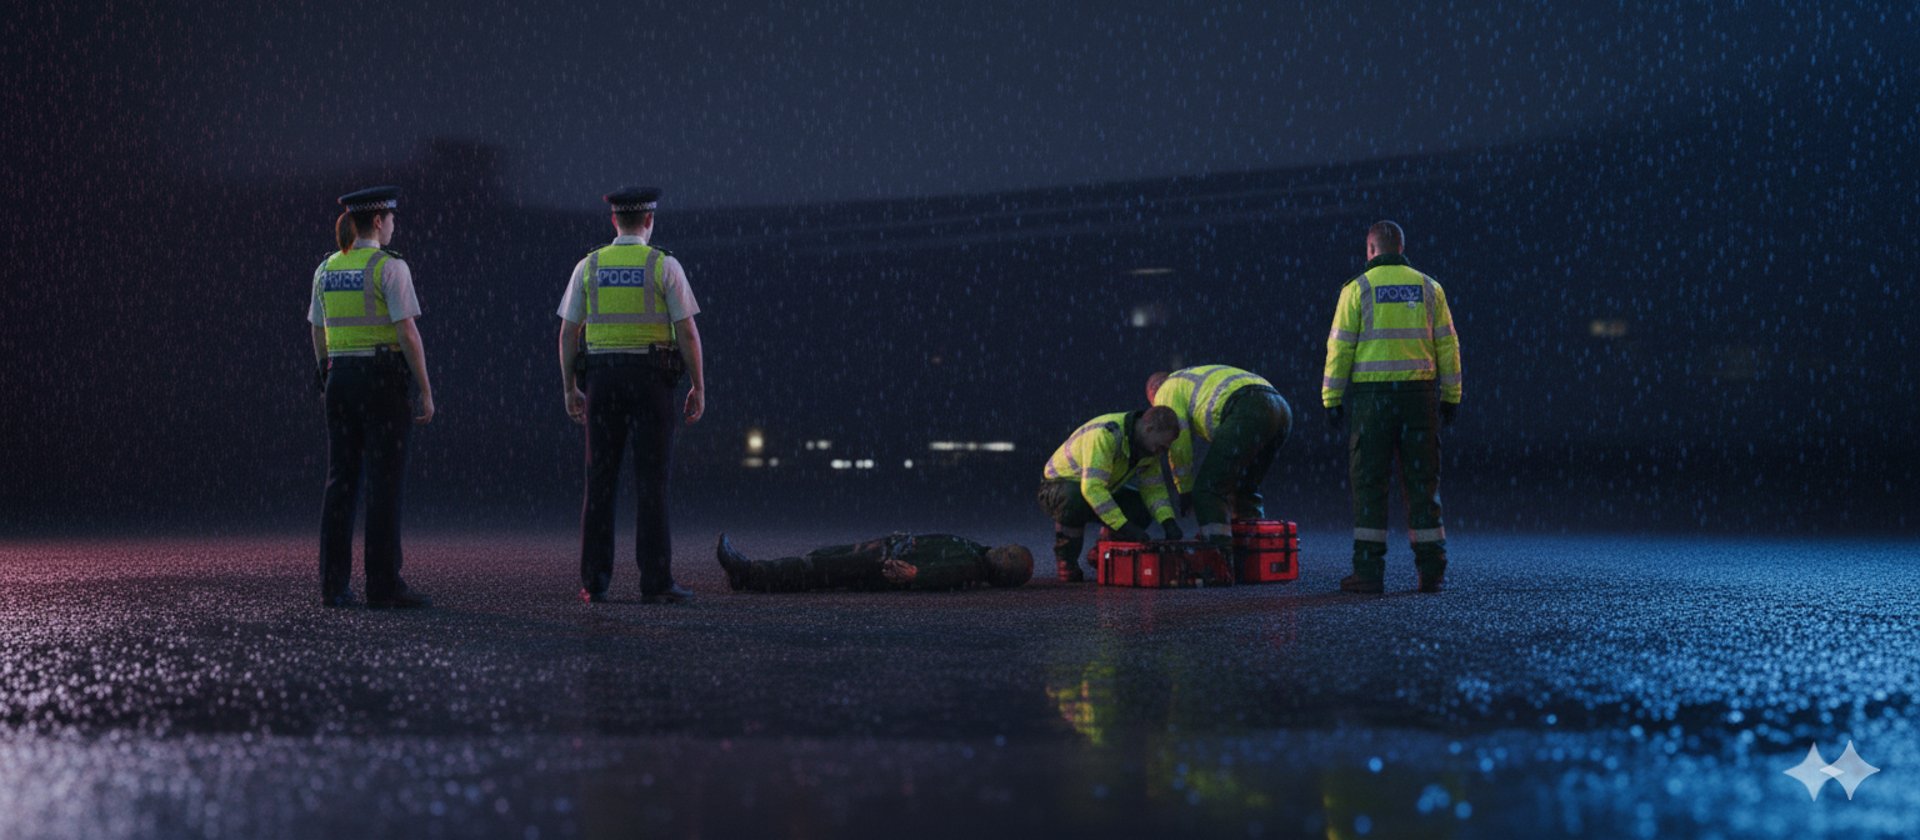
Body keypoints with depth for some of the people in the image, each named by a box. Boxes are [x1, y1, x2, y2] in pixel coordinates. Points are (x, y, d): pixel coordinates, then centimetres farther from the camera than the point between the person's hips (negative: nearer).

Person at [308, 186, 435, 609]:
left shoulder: (327, 268, 11)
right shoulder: (390, 267, -10)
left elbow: (318, 336, 15)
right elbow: (408, 332, -15)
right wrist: (426, 391, -11)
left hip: (341, 380, 7)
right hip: (382, 381, -6)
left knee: (341, 481, 7)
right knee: (385, 482, -5)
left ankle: (334, 584, 6)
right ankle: (384, 584, -5)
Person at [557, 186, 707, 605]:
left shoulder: (588, 267, 5)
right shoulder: (665, 265, -4)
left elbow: (568, 333, 5)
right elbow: (687, 331, -8)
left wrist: (570, 389, 13)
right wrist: (699, 388, -2)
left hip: (602, 379, 3)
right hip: (651, 380, -3)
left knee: (600, 483, 6)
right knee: (652, 483, -2)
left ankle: (594, 582, 4)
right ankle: (656, 582, -5)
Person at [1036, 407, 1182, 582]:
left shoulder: (1149, 445, -7)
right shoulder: (1105, 435, -34)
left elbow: (1154, 488, -1)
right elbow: (1092, 487, -43)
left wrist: (1168, 522, -19)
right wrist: (1124, 526, -46)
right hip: (1058, 485, -7)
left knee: (1142, 509, -14)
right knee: (1074, 500, -41)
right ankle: (1065, 562, -16)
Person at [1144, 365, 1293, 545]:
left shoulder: (1168, 390, 18)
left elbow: (1179, 445, 8)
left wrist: (1185, 492, 19)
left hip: (1248, 413, -8)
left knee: (1208, 490, -6)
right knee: (1245, 490, 22)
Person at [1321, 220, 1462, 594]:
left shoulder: (1358, 289, -1)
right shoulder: (1428, 288, 8)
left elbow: (1340, 347, -3)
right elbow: (1447, 345, 7)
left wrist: (1332, 398, 1)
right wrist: (1451, 396, 12)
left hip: (1372, 395, -3)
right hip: (1419, 394, 3)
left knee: (1369, 481, 1)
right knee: (1422, 480, 7)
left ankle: (1369, 572, -1)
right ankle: (1432, 570, 7)